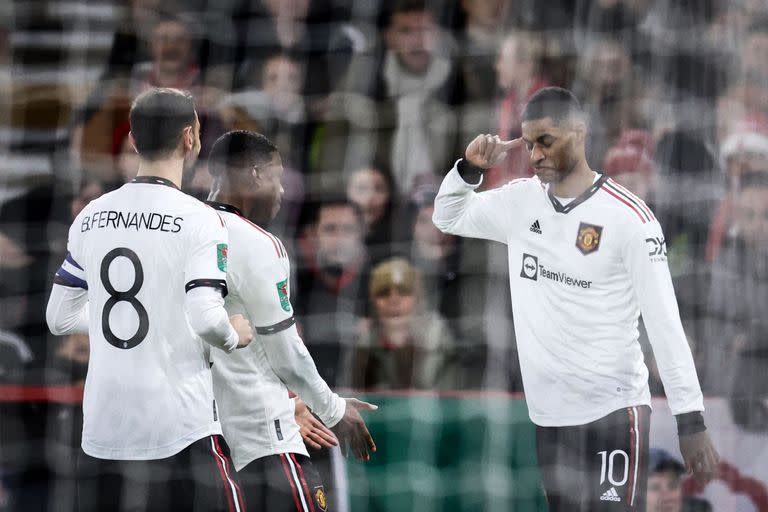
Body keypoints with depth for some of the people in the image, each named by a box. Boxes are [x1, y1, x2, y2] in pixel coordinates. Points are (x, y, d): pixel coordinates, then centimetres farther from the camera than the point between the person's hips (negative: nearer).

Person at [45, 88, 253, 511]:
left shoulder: (90, 218, 7)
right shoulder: (198, 219, -9)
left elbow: (59, 318, 12)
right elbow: (206, 318, -19)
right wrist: (234, 337, 3)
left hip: (101, 431, 5)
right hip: (181, 429, -5)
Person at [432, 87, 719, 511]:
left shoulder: (628, 217, -11)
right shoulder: (520, 201, 6)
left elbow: (664, 322, -12)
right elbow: (447, 218, 21)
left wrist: (690, 421, -15)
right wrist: (470, 168, 0)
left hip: (612, 410, -6)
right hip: (548, 414, 6)